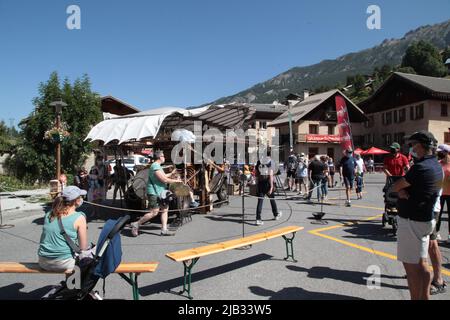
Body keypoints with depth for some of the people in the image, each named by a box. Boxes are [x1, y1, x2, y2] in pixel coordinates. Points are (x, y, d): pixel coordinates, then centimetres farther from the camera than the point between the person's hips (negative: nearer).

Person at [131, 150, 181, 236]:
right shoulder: (155, 166, -17)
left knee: (165, 209, 6)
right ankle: (136, 224, 4)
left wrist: (171, 173, 32)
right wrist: (175, 181, -11)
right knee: (154, 212, -9)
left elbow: (163, 176, 30)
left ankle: (164, 230, 9)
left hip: (160, 192, 11)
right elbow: (164, 180, -21)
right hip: (154, 193, -11)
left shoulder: (158, 166, 17)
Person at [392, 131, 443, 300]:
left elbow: (395, 186, -16)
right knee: (421, 264, 19)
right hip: (426, 218, 10)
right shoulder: (436, 165, 10)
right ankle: (424, 296, 30)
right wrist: (402, 190, -10)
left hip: (412, 221, -10)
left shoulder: (421, 167, -22)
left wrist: (399, 188, 3)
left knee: (411, 266, 0)